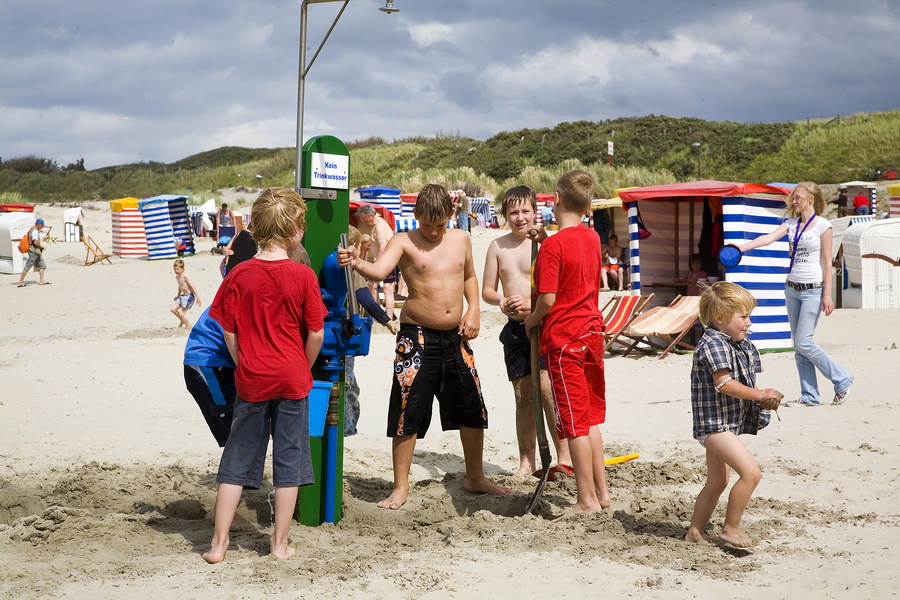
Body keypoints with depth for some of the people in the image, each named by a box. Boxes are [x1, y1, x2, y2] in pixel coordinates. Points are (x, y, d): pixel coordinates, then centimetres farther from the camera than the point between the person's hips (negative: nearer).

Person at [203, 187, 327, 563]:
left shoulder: (239, 275, -5)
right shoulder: (303, 275, -10)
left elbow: (229, 332, -1)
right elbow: (316, 334, -7)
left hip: (251, 381, 2)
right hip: (292, 379, -2)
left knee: (236, 461, 9)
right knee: (288, 461, 9)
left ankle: (219, 543, 11)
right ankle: (280, 543, 15)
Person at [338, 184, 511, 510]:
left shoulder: (461, 239, 8)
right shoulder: (404, 242, -7)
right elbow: (379, 270, -25)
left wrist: (473, 309, 8)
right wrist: (355, 263, -46)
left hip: (456, 336, 5)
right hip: (417, 336, -5)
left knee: (472, 408, 11)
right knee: (409, 410, -7)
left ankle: (475, 477, 30)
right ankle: (400, 488, 4)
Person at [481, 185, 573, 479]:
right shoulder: (498, 246, 7)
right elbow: (487, 290, 11)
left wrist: (529, 303, -23)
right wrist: (501, 300, -11)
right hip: (515, 327, 4)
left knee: (547, 389, -14)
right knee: (523, 397, 10)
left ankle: (564, 458, -7)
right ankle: (526, 461, 18)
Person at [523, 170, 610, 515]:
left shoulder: (553, 245, -16)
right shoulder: (593, 239, 6)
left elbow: (548, 300, -19)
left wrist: (532, 319, -1)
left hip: (563, 337, -7)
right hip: (592, 332, 7)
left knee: (575, 422, -1)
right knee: (591, 417, 17)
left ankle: (587, 500, 4)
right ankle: (601, 490, 22)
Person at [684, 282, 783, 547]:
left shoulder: (743, 346, 13)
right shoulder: (712, 344, -18)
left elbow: (743, 384, 19)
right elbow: (725, 384, -27)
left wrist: (762, 400, -1)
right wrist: (760, 395, -21)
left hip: (728, 423, 11)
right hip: (714, 423, -11)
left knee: (716, 484, 18)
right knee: (750, 472, -18)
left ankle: (695, 532, 28)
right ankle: (731, 528, -7)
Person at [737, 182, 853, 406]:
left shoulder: (823, 225, -7)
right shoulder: (791, 224, 9)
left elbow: (826, 261, -8)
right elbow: (769, 238, -6)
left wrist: (827, 294, -11)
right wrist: (741, 247, -22)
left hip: (813, 289, -7)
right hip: (792, 288, 7)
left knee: (804, 342, -11)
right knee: (798, 345, 7)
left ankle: (842, 380, 6)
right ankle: (809, 395, 14)